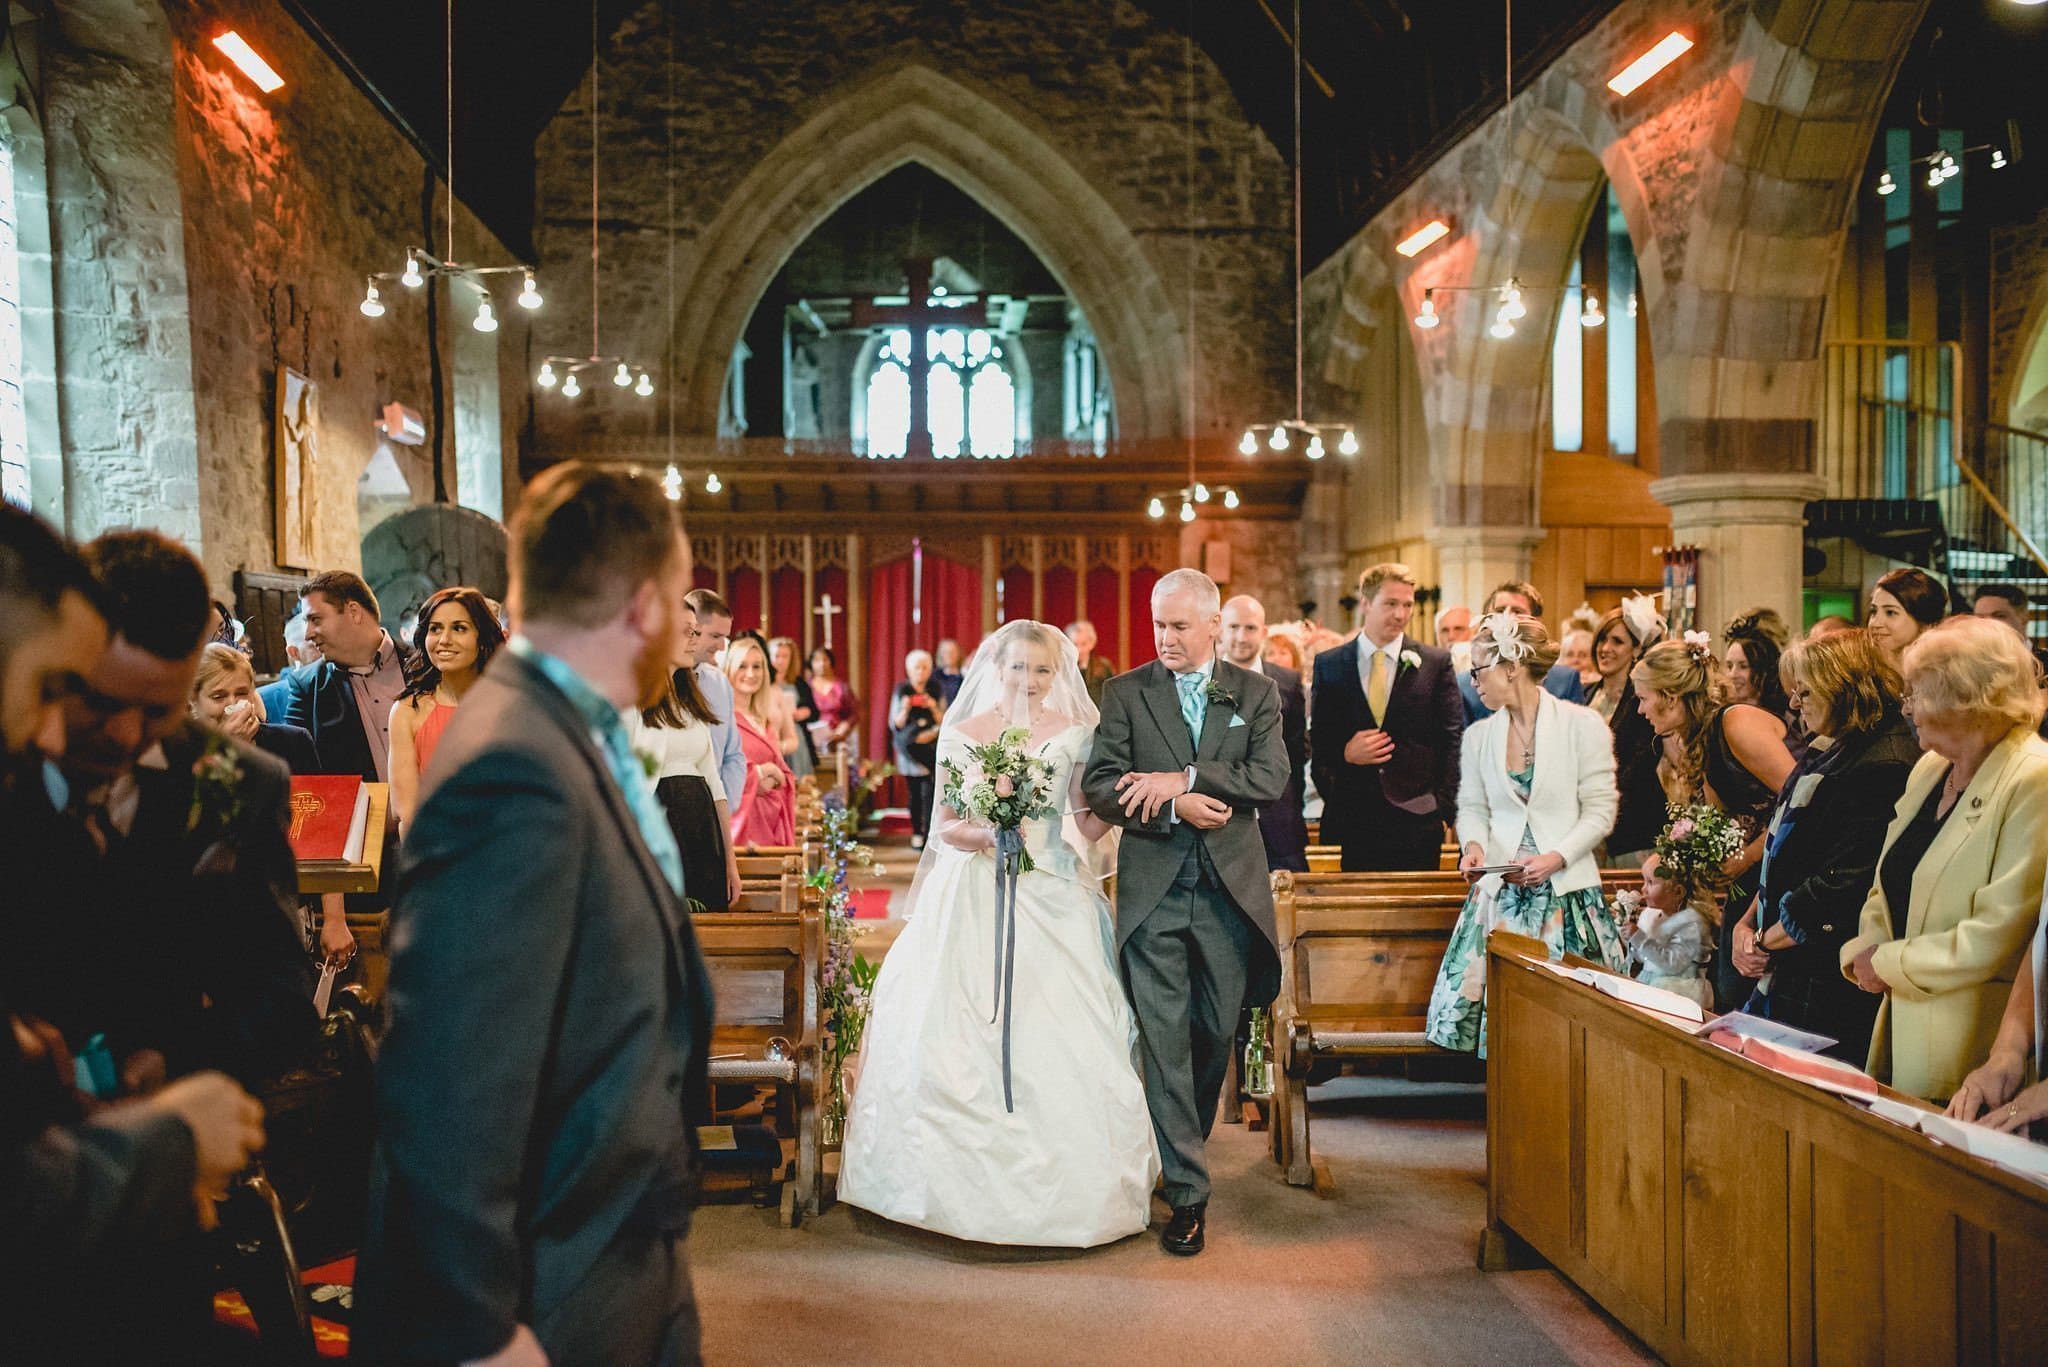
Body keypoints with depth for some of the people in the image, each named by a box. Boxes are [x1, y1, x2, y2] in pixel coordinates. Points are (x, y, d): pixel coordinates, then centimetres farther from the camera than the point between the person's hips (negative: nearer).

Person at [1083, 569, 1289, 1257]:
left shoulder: (1255, 692, 7)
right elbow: (1099, 786, -3)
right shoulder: (1125, 692, 5)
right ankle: (1187, 1193, 2)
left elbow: (1272, 778, -8)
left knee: (1217, 1033, 11)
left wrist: (1183, 778, -17)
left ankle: (1185, 1145, 36)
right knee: (1164, 1039, -4)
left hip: (1231, 888, 1)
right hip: (1153, 888, -1)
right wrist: (1174, 809, -16)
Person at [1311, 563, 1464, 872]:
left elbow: (1453, 740, 5)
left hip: (1418, 818, 0)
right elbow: (1316, 740, 10)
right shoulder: (1328, 665, 8)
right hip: (1354, 820, 1)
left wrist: (1444, 808, -2)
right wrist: (1344, 753, -11)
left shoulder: (1436, 663, 6)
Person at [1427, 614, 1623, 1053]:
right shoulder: (1478, 736, 8)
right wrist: (1474, 844, -7)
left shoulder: (1583, 725, -4)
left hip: (1565, 891, -3)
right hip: (1499, 892, 3)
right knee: (1497, 1002, -3)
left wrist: (1556, 858, -17)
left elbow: (1600, 811, -4)